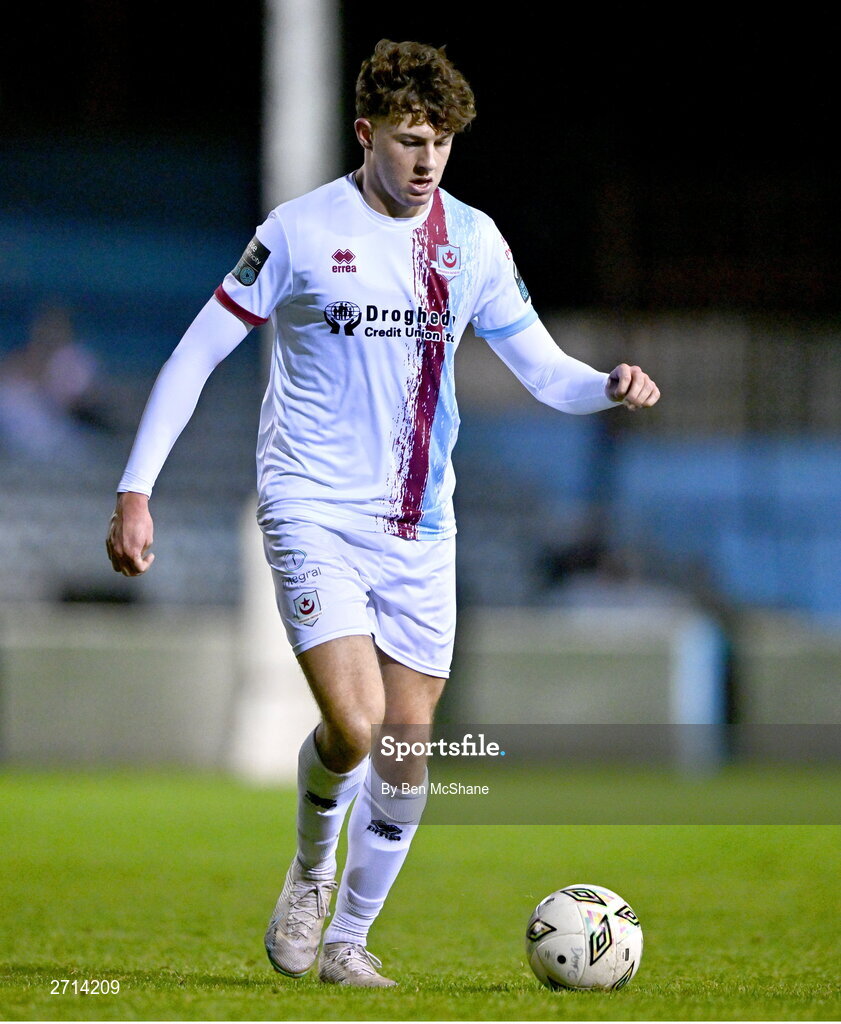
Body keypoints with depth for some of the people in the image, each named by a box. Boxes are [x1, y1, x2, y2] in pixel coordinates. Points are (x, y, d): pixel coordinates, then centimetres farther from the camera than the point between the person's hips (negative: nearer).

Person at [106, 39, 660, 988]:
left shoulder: (472, 239, 5)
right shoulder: (301, 232, -7)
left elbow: (541, 367, 11)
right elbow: (196, 353, -3)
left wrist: (610, 386, -12)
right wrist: (135, 491, -8)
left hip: (419, 523, 4)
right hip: (314, 509, -4)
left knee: (408, 738, 2)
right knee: (352, 724, -19)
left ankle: (349, 938, 18)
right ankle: (309, 872, 12)